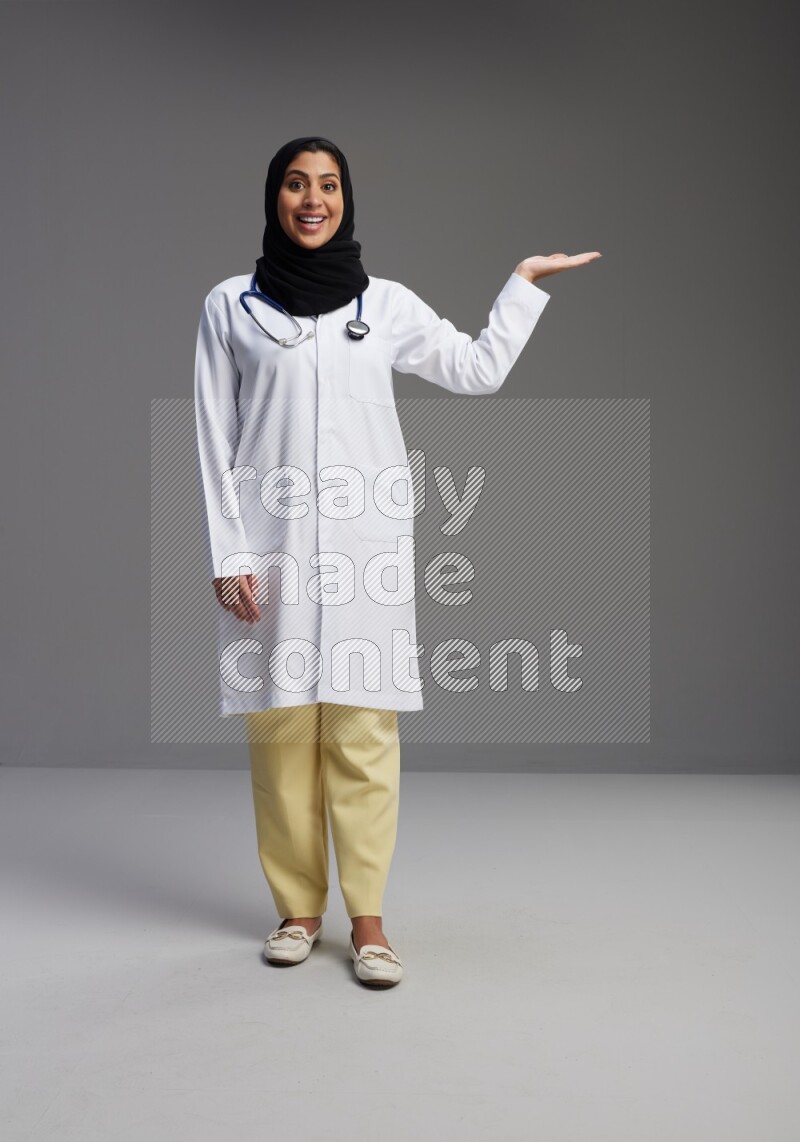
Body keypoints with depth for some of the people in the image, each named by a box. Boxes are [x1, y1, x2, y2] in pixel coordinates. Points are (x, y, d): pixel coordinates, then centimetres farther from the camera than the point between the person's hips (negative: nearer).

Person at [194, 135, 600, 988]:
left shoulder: (387, 304, 10)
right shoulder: (230, 306, 6)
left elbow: (480, 369, 19)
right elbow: (215, 441, 3)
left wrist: (525, 282, 19)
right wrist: (228, 555, -4)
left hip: (367, 543, 1)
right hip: (270, 544, 0)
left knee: (364, 733, -2)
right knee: (281, 731, 2)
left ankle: (367, 919, 7)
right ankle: (297, 909, 16)